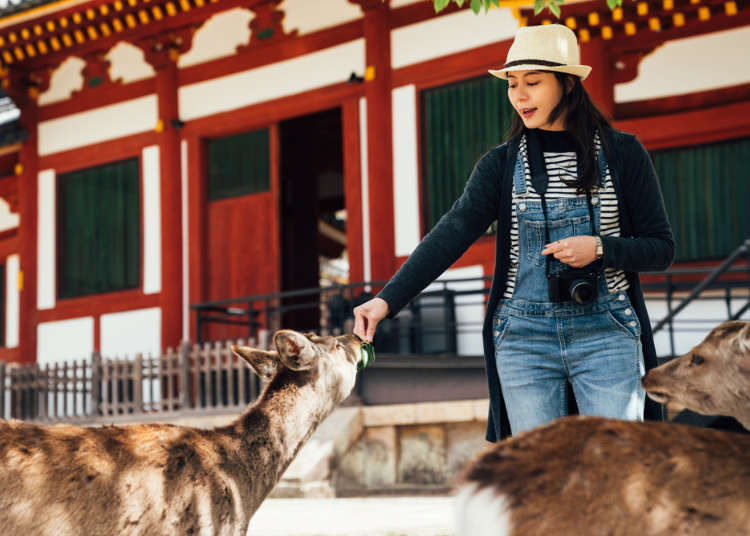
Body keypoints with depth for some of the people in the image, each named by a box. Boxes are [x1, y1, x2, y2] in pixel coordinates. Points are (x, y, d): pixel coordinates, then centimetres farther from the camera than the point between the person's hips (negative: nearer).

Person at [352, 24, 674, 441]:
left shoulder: (622, 153, 2)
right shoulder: (501, 164, 3)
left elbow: (662, 248, 4)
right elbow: (449, 237, -8)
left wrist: (598, 248, -14)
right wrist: (387, 300, -20)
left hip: (607, 333, -1)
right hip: (524, 337, 1)